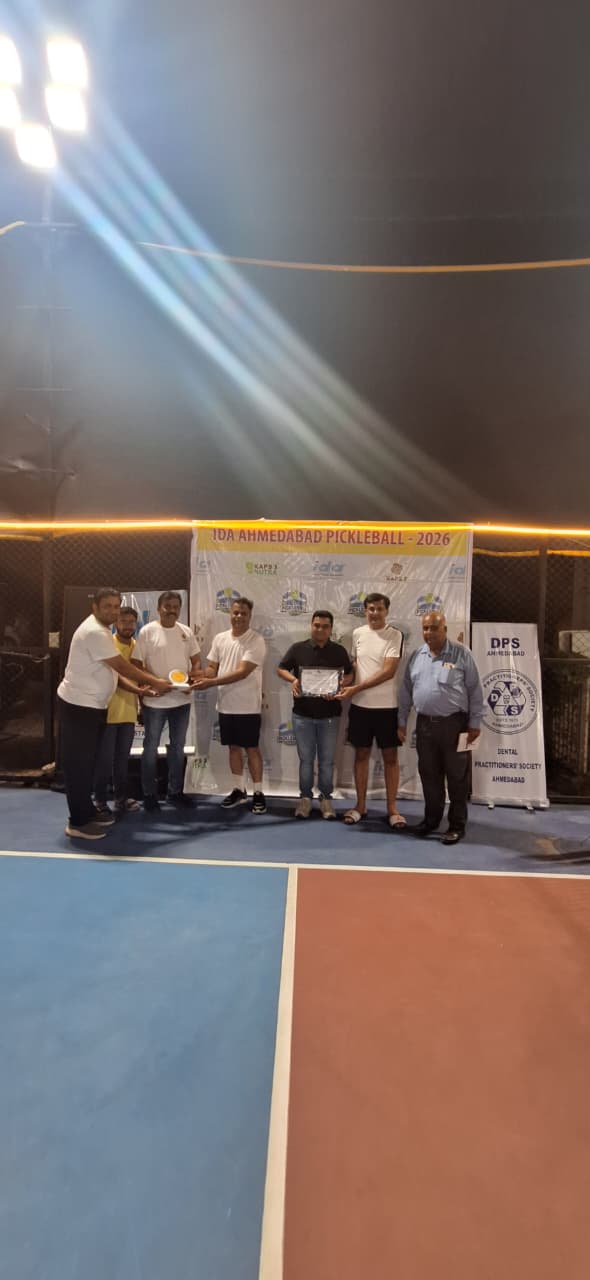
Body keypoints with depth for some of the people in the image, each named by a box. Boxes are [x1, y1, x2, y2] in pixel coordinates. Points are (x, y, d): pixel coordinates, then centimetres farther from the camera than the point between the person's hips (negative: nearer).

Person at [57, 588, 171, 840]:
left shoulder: (101, 630, 12)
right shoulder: (94, 632, -21)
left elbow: (113, 671, 14)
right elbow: (122, 667, -19)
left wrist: (143, 687, 8)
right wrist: (154, 683, -10)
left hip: (91, 705, 10)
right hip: (78, 705, -10)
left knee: (87, 761, 16)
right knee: (78, 763, -2)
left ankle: (87, 812, 27)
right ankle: (78, 822, 7)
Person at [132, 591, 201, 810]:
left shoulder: (186, 631, 5)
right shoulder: (147, 631, -8)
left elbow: (195, 660, 10)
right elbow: (136, 664, -9)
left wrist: (193, 678, -10)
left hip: (182, 699, 4)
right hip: (155, 700, -4)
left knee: (177, 747, 15)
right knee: (151, 747, 9)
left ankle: (175, 791, 29)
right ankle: (149, 794, 23)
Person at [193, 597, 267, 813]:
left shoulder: (256, 641, -14)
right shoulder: (220, 639, 6)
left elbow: (242, 672, -22)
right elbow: (211, 667, 8)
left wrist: (211, 682, -26)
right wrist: (202, 678, -16)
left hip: (247, 706, -5)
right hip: (225, 705, 5)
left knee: (251, 749, 3)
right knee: (234, 747, 14)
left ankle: (258, 793, 14)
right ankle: (238, 790, 27)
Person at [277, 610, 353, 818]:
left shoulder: (339, 651, 2)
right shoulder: (298, 648, -1)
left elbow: (350, 673, 10)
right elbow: (281, 669, 5)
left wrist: (343, 682, -13)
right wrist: (293, 679, -14)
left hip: (330, 715, 1)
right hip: (303, 715, 0)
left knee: (327, 760, 8)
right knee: (306, 759, 8)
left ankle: (326, 797, 22)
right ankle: (305, 797, 22)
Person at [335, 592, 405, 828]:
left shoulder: (395, 635, -9)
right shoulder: (357, 633, 5)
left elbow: (388, 671, -17)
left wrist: (356, 688, -20)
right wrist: (347, 683, 1)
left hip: (386, 706, -3)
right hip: (360, 705, 4)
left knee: (390, 757, 6)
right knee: (361, 754, 11)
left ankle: (392, 808, 17)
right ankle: (360, 805, 22)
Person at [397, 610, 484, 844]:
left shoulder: (461, 653, -5)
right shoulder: (417, 655, 7)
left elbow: (475, 690, -3)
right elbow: (406, 691, 11)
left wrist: (475, 723, -5)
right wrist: (402, 722, 9)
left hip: (454, 723, -4)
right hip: (425, 723, 4)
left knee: (457, 776, 5)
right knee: (429, 775, 13)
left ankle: (457, 825, 18)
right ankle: (431, 819, 28)